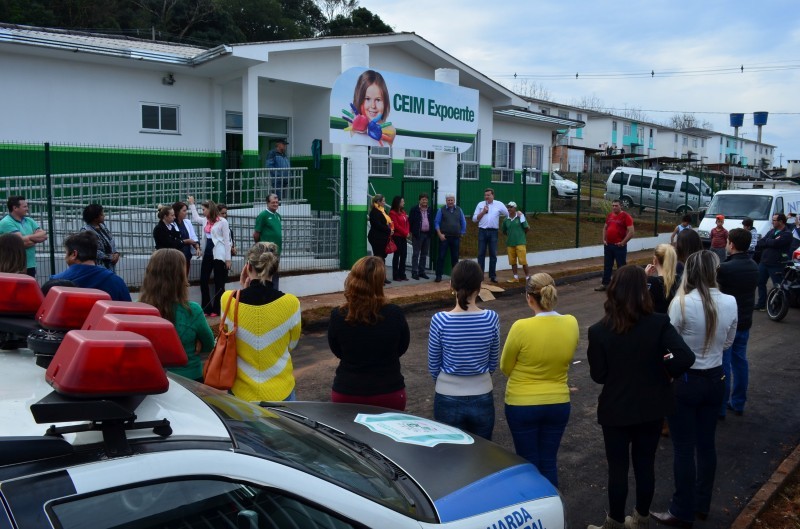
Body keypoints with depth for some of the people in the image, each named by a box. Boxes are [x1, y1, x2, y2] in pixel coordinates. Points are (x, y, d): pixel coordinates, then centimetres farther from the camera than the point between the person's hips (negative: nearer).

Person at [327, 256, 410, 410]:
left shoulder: (338, 316, -15)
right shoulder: (395, 314, -17)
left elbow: (337, 352, 2)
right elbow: (402, 348, 1)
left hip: (346, 394, 1)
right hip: (389, 394, 0)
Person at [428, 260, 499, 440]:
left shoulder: (440, 320, -16)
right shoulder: (491, 318, -12)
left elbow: (433, 366, -3)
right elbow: (492, 363, 2)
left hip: (448, 400, -1)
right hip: (482, 400, 1)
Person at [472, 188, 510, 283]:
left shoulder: (499, 204, 3)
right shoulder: (480, 204, 5)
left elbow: (509, 215, 8)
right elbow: (474, 219, 3)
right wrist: (483, 212, -8)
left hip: (493, 232, 0)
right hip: (482, 231, 0)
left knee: (493, 254, 4)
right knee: (481, 254, 2)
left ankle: (492, 276, 11)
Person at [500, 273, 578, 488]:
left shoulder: (521, 327, -23)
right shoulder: (571, 323, -10)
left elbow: (505, 367, -8)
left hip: (522, 405, -4)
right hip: (558, 404, 4)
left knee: (529, 464, 13)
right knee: (549, 463, 18)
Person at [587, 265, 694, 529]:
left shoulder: (599, 330, -17)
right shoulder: (659, 323, -13)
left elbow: (598, 375, -10)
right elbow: (686, 357, -22)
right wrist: (663, 369, -3)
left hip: (616, 409, -2)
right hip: (652, 407, 2)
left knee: (618, 468, 12)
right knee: (645, 464, 19)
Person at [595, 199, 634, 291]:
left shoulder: (626, 216, -10)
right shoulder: (609, 216, 9)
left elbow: (631, 232, -13)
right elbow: (605, 228, 23)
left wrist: (623, 242, -14)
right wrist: (604, 239, 10)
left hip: (619, 246, -6)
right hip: (608, 245, 6)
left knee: (621, 266, 3)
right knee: (607, 265, 12)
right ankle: (605, 284, 20)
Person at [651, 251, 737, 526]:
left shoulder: (682, 302, -22)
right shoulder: (730, 302, -7)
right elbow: (727, 342, 7)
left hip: (684, 381, -5)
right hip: (715, 379, 5)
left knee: (684, 447, 6)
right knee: (706, 443, 18)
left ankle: (683, 512, 18)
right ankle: (702, 504, 33)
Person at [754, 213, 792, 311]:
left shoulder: (787, 234, -9)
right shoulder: (771, 231, 13)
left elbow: (775, 243, -24)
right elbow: (760, 243, 5)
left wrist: (767, 241, -4)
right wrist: (770, 242, -13)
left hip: (776, 265, -8)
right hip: (764, 262, 8)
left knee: (778, 287, 0)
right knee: (760, 283, 14)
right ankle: (761, 304, 25)